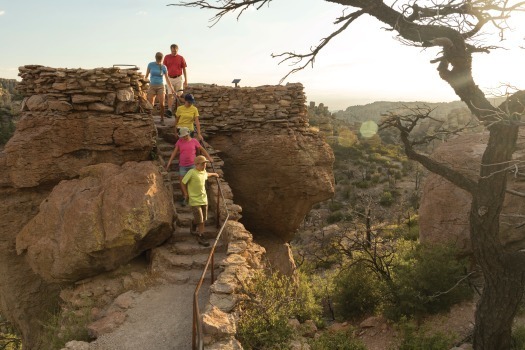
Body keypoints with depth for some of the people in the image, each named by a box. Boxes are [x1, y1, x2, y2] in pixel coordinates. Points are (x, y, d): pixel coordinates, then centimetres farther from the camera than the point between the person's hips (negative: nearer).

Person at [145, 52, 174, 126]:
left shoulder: (164, 67, 2)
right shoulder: (150, 64, 0)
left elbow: (167, 79, 6)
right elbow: (146, 75, 7)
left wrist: (171, 88, 4)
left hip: (160, 87, 0)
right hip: (152, 86, 0)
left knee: (161, 104, -9)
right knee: (150, 104, -7)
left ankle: (162, 120, 2)